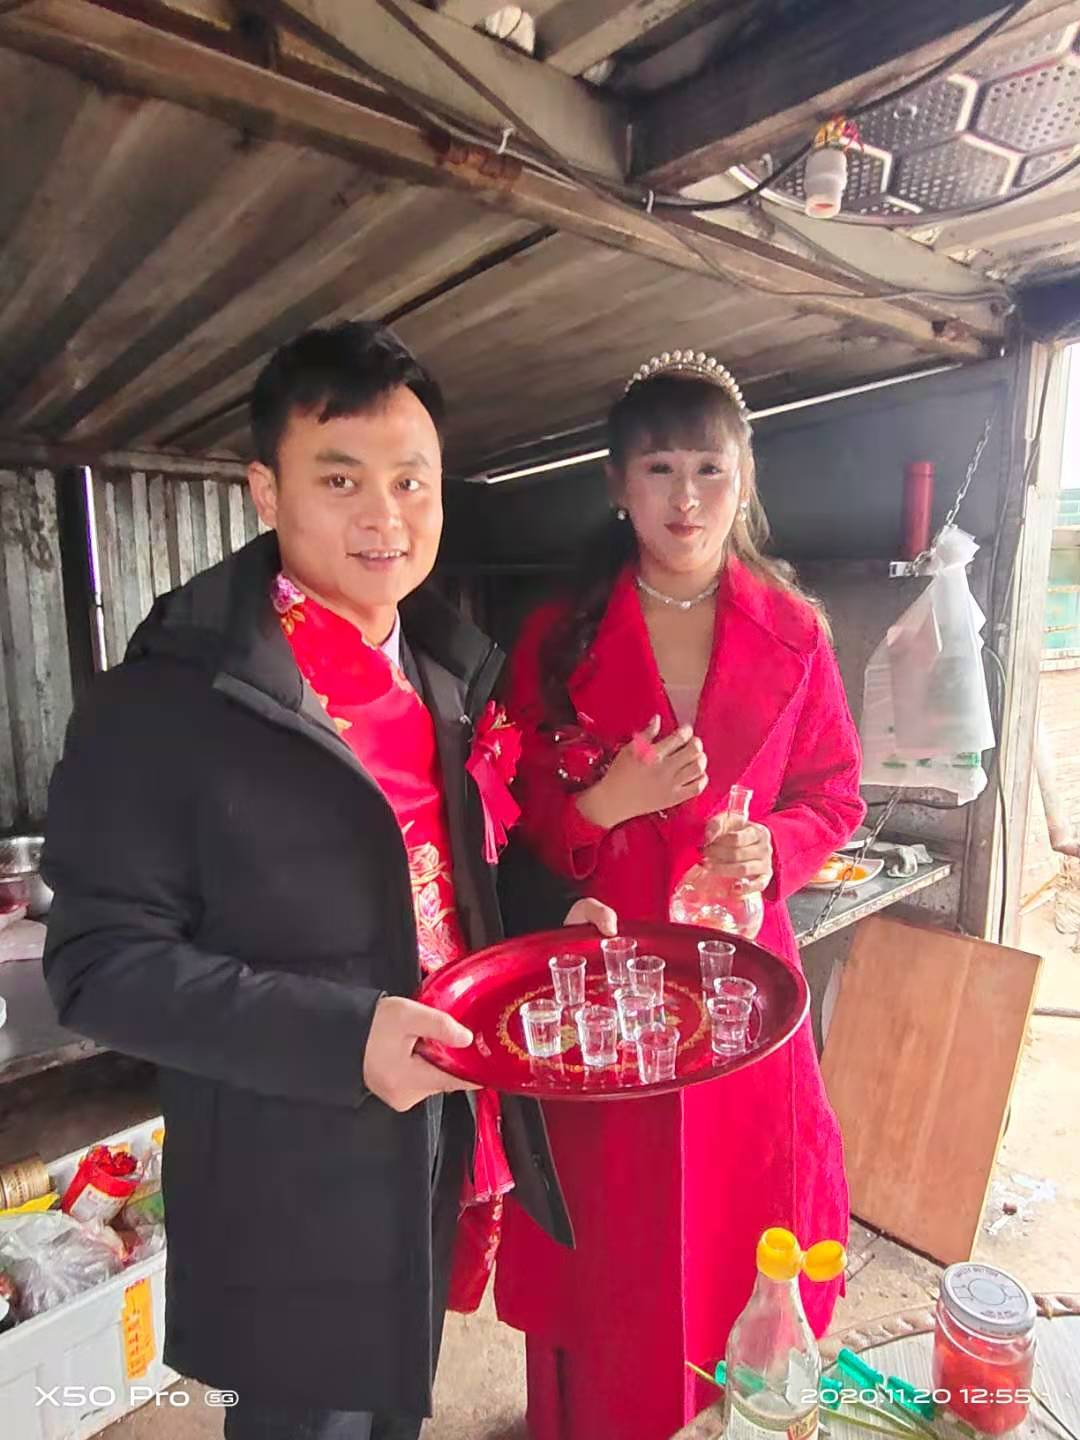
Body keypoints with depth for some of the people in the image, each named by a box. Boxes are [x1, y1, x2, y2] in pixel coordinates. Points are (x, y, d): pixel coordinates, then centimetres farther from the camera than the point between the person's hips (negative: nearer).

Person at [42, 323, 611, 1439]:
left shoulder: (447, 672, 3)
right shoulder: (166, 701, -19)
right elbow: (102, 964, -19)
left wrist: (550, 919, -4)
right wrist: (342, 1036, -29)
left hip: (449, 1137, 7)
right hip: (293, 1193, -6)